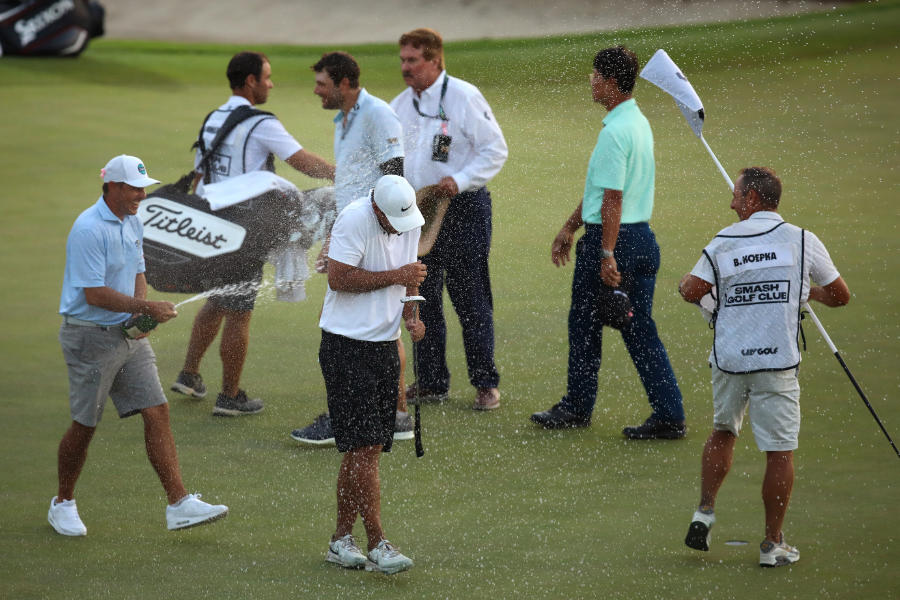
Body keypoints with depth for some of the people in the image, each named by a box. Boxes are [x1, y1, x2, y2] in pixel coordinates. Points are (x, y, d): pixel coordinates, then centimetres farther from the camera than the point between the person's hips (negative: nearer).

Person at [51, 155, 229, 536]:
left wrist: (143, 312, 1)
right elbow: (94, 293, -23)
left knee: (157, 412, -2)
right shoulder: (88, 229, -19)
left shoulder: (132, 223, 9)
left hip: (130, 334, 8)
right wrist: (146, 308, -22)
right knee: (84, 425, 2)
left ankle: (179, 504, -4)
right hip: (91, 337, -8)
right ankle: (63, 504, 21)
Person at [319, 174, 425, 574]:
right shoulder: (355, 220, -16)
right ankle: (377, 544, -8)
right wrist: (395, 277, -20)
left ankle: (342, 539, 17)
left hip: (384, 343, 7)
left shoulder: (411, 221, 7)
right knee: (363, 446, -10)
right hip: (347, 346, -7)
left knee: (367, 448, 9)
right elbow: (339, 278, -21)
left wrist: (411, 315, 3)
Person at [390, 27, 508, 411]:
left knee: (470, 300, -3)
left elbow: (495, 150, -10)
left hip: (462, 210, -6)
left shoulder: (463, 97, -10)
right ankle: (431, 383, 20)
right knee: (422, 299, 10)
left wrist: (459, 181, -21)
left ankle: (486, 384, 6)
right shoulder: (401, 105, 10)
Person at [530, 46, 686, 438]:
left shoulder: (614, 132, -18)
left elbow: (613, 199, -21)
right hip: (643, 236, 9)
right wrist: (569, 228, 26)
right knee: (640, 332, 8)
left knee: (585, 325, 8)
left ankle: (577, 408, 20)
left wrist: (606, 255, -21)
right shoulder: (639, 123, 13)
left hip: (612, 237, -9)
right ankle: (669, 416, 6)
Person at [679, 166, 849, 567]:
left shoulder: (723, 241, 1)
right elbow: (840, 296, 5)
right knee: (779, 451, 2)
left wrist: (684, 281, 19)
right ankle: (773, 545, 4)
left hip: (728, 358, 2)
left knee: (723, 432, 25)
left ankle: (705, 512, 16)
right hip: (777, 361, -2)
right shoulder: (802, 240, -1)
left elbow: (692, 291, -4)